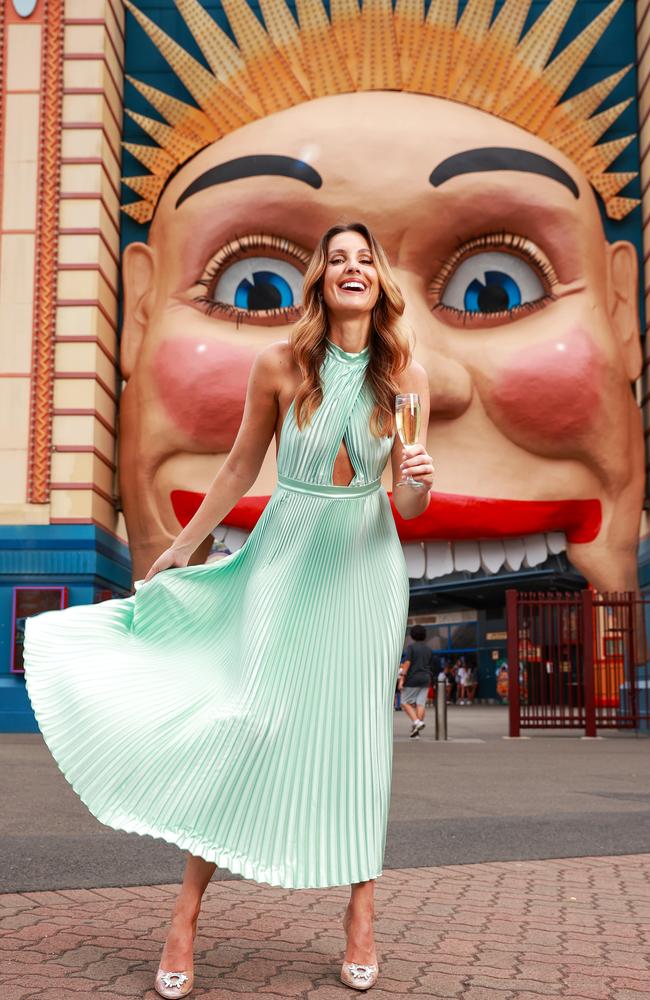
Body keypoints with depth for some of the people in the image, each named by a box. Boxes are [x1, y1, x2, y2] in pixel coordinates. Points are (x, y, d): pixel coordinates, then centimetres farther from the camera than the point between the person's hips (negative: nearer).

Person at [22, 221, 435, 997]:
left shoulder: (405, 377, -4)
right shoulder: (279, 365, -8)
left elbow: (409, 508, -1)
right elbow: (240, 467, 4)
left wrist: (419, 481, -24)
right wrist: (182, 546, 11)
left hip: (364, 562, 2)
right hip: (285, 554, -1)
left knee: (358, 733, 5)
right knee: (251, 719, -6)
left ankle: (360, 914, 20)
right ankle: (186, 914, 8)